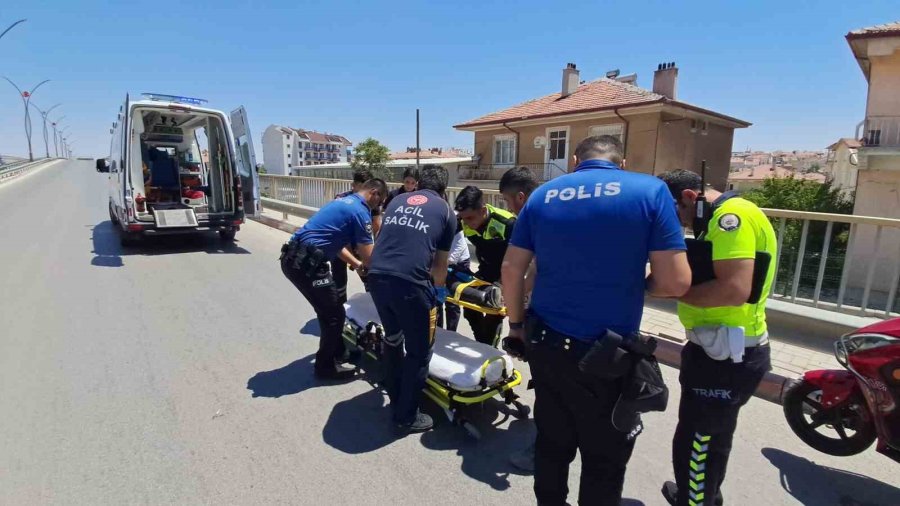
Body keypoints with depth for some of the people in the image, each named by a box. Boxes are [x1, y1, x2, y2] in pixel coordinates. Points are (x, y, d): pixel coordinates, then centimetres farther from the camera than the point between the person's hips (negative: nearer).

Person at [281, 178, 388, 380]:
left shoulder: (343, 202, 19)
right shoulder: (360, 211, -9)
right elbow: (368, 257, -8)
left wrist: (356, 263, 31)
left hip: (293, 258, 10)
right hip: (306, 263, -10)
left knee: (328, 309, 23)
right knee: (334, 314, 4)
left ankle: (337, 352, 38)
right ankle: (326, 366, 19)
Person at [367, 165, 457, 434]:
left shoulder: (396, 202, 23)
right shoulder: (446, 211, 13)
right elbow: (440, 262, 19)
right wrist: (439, 289, 40)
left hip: (377, 278, 6)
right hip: (410, 283, -5)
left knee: (392, 339, 26)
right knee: (419, 351, 13)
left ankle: (395, 399, 43)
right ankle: (406, 417, 24)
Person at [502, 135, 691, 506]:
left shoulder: (542, 195, 3)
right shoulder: (651, 191, -6)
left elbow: (511, 269, 3)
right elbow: (676, 283, -11)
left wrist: (517, 325, 14)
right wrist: (639, 283, 10)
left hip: (546, 344, 4)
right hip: (607, 353, -3)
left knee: (552, 442, 21)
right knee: (604, 458, 17)